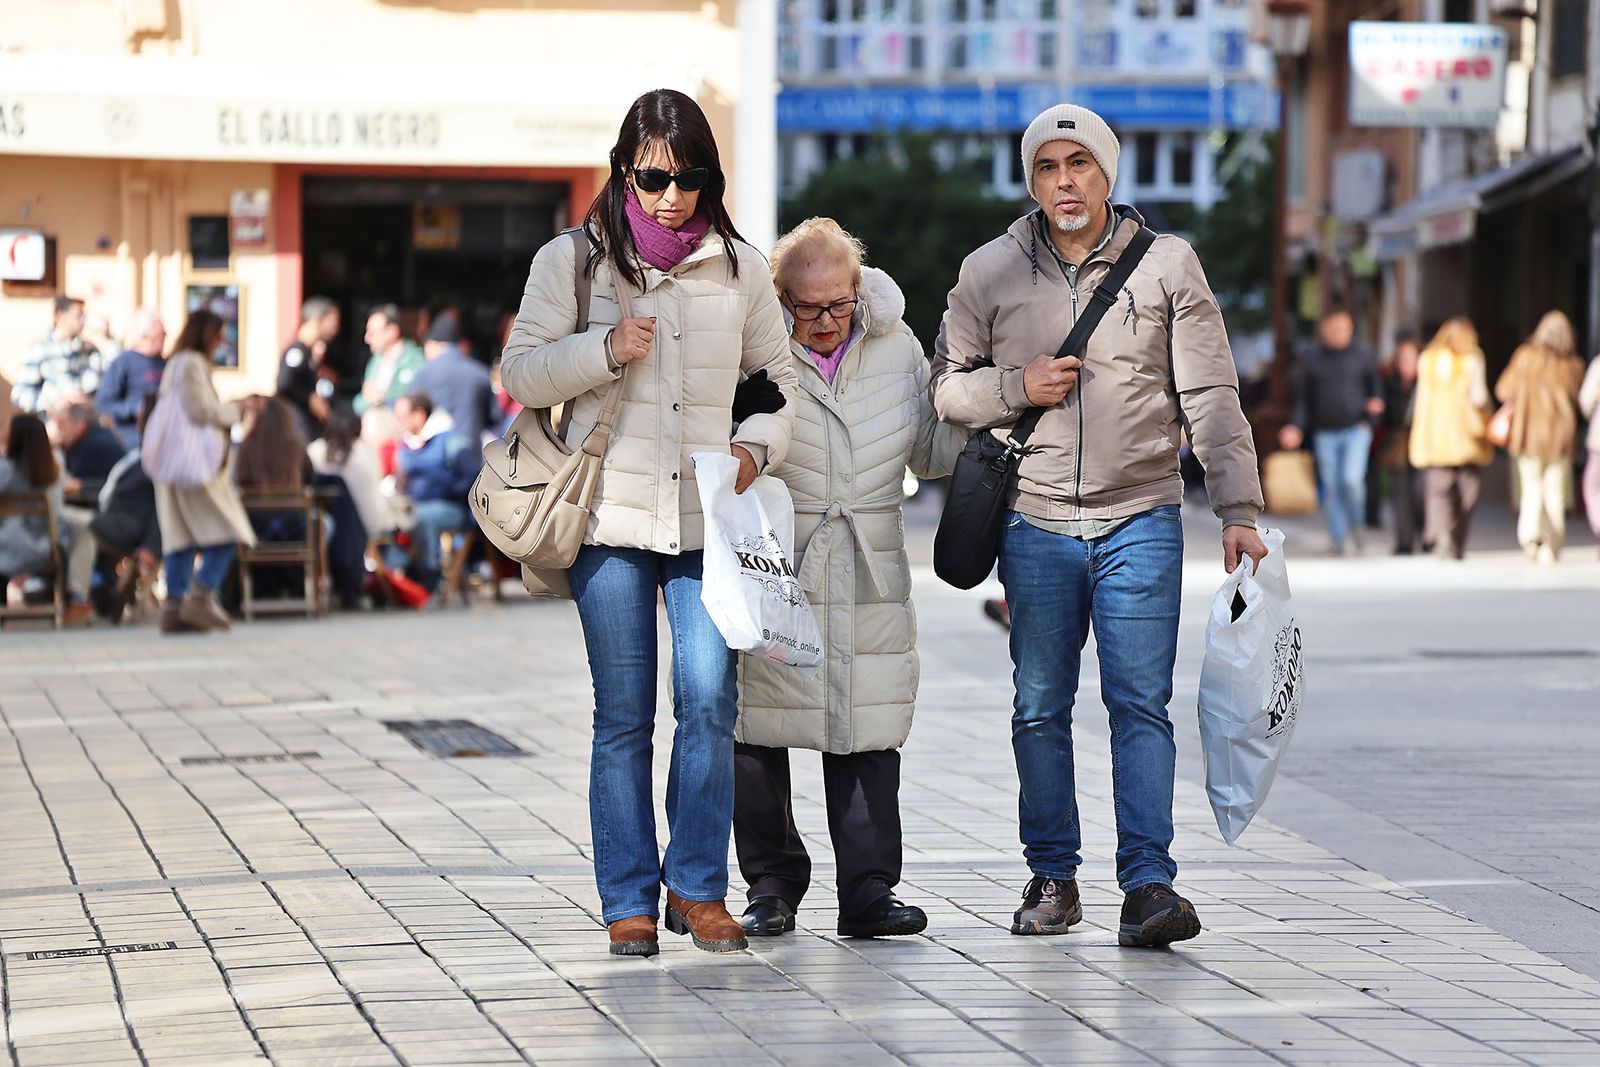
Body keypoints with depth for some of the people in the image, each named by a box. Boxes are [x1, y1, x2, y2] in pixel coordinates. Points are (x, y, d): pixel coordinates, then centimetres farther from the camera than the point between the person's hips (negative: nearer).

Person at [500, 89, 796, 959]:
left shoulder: (739, 268, 9)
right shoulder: (571, 261, 3)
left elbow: (779, 379, 16)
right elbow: (520, 374, 2)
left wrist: (757, 445, -3)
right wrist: (605, 351, -13)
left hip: (708, 520, 1)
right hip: (611, 518, -1)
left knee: (710, 701, -9)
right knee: (624, 716, 2)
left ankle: (697, 887, 6)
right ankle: (629, 902, 9)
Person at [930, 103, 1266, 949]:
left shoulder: (1167, 264, 2)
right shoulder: (990, 273, 6)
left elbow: (1211, 396, 2)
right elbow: (946, 387, 12)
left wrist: (1237, 512, -5)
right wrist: (1017, 387, -8)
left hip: (1141, 522, -2)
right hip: (1036, 525, 2)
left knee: (1140, 703, -8)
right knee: (1041, 708, 6)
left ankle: (1148, 882, -10)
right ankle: (1052, 877, 17)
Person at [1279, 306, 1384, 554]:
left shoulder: (1362, 354, 4)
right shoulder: (1313, 359, 5)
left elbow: (1375, 386, 12)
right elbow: (1303, 397, 10)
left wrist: (1375, 404, -9)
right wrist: (1297, 427, -2)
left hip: (1356, 429, -2)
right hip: (1325, 433, 2)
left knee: (1351, 480, -18)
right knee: (1332, 487, 1)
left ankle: (1355, 525, 6)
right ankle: (1341, 539, 10)